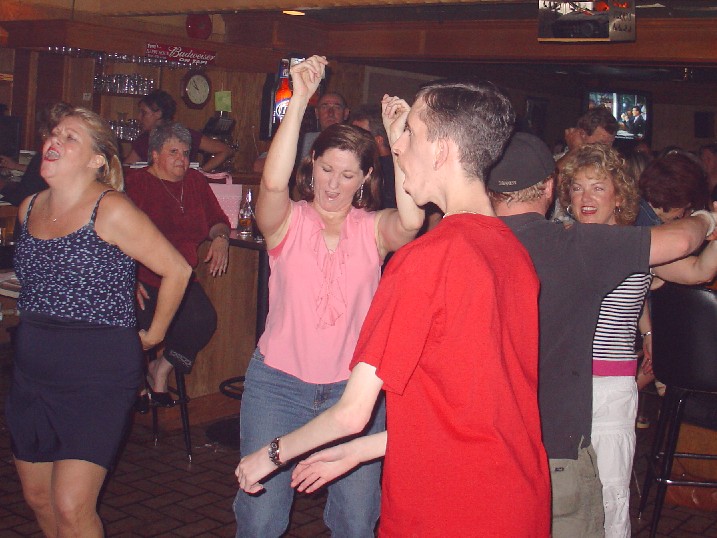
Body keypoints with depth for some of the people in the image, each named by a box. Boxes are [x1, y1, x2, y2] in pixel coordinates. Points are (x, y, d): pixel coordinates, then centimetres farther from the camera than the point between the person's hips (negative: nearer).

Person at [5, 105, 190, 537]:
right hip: (32, 371, 7)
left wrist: (153, 335, -1)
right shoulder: (30, 209, 8)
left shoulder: (111, 211, -13)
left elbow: (177, 270, -9)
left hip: (97, 375, -7)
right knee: (38, 496, 16)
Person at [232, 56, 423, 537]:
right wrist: (300, 100, -28)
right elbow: (274, 182, -24)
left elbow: (411, 221, -23)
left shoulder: (373, 229, 0)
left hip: (355, 388, 1)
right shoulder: (288, 221, -2)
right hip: (280, 383, 0)